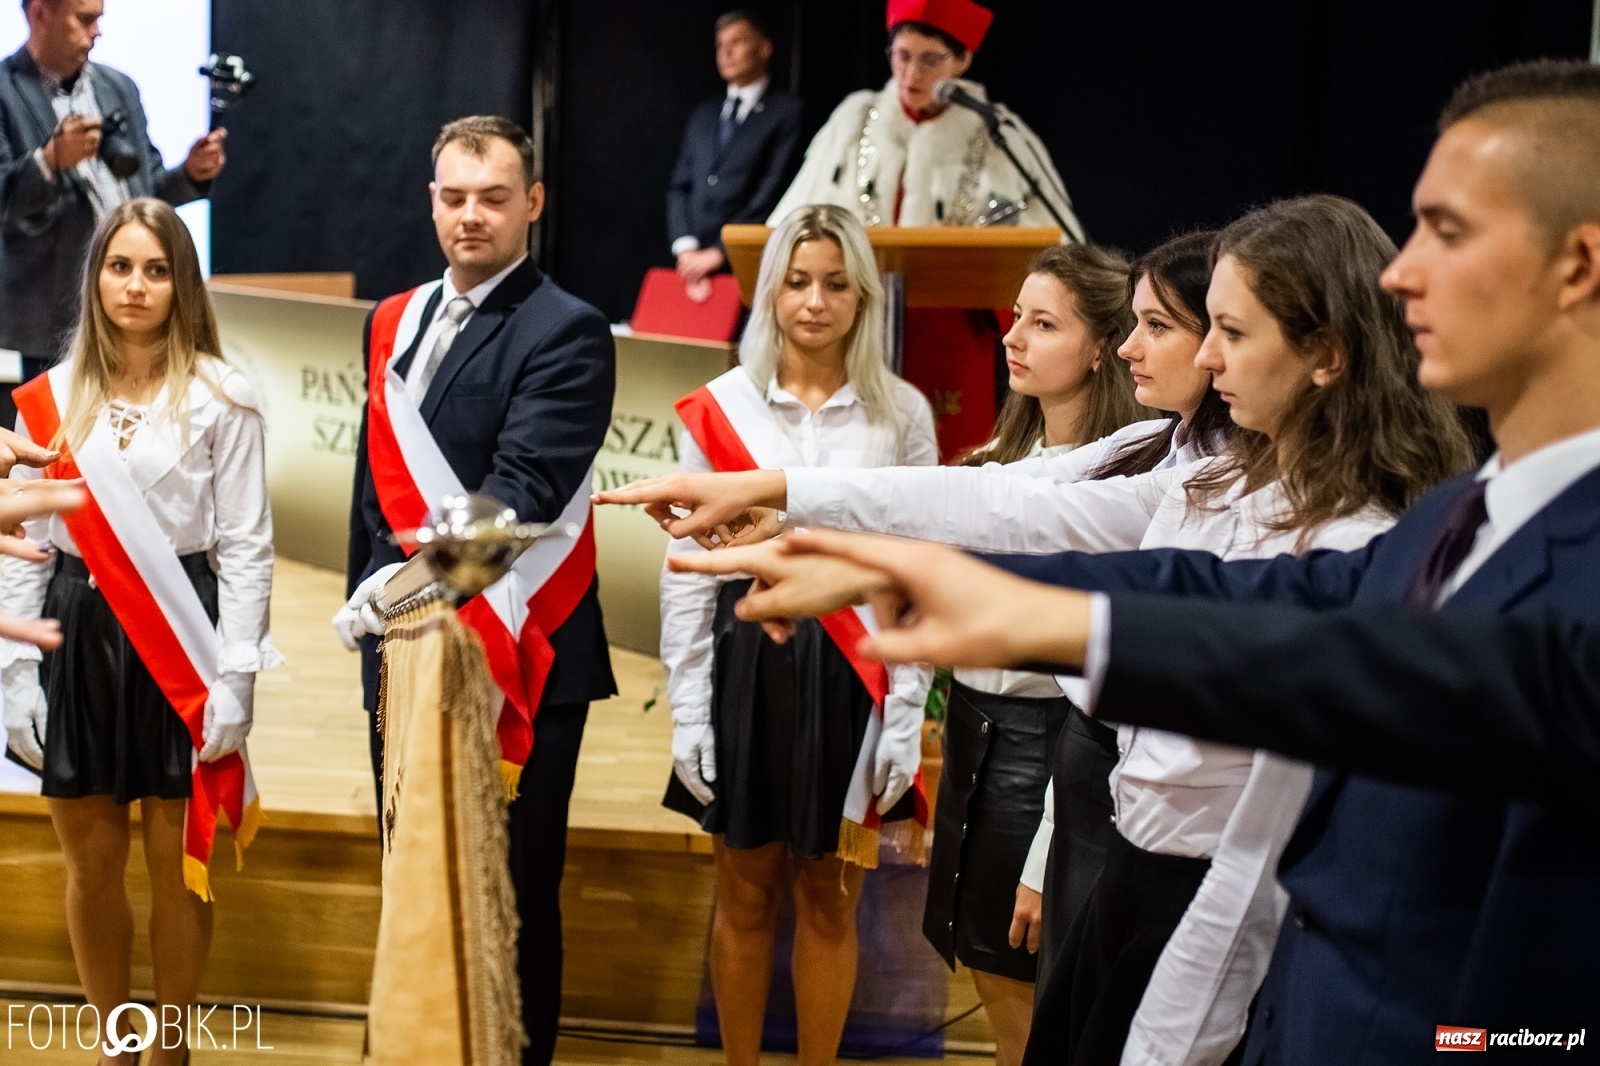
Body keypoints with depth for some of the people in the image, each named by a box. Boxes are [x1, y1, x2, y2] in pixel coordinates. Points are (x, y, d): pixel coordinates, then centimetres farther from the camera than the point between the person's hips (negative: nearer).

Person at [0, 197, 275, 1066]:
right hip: (77, 640, 3)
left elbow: (246, 547, -5)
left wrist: (234, 677, -10)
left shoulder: (221, 397, -4)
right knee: (91, 860, 11)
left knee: (177, 862, 7)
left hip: (179, 642, -3)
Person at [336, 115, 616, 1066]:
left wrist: (410, 581, -28)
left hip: (515, 658, -6)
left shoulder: (568, 333, -10)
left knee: (514, 896, 5)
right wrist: (368, 593, 12)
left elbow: (523, 491, -21)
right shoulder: (394, 323, 12)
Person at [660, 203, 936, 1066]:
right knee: (745, 896, 12)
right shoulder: (719, 408, -2)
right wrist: (688, 713, -3)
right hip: (749, 665, 0)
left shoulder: (903, 414, -1)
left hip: (852, 676, 0)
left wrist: (905, 716, -4)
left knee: (830, 900, 11)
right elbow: (686, 568, 1)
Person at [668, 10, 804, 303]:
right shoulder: (702, 116, 21)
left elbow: (773, 193, -7)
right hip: (692, 266, 5)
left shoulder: (787, 112, 1)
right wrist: (686, 248, -1)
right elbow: (679, 187, 16)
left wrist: (719, 252, -10)